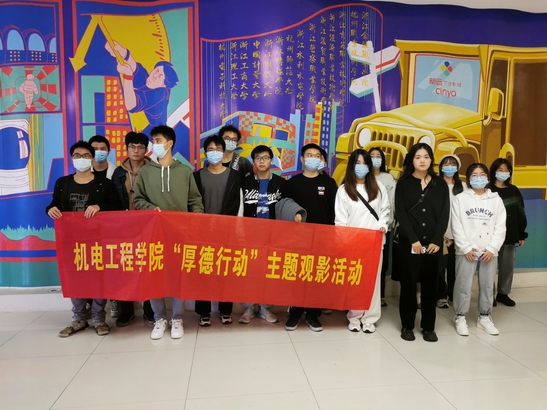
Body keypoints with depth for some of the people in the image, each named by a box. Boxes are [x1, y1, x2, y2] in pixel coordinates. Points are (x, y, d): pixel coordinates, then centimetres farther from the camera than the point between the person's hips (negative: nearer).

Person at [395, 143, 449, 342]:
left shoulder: (440, 184, 9)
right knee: (408, 283, 3)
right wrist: (413, 240, -13)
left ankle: (429, 327, 18)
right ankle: (407, 326, 14)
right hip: (409, 242, -2)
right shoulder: (403, 183, 3)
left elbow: (444, 214, 2)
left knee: (430, 284, 7)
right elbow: (401, 213, -5)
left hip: (433, 243, 2)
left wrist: (437, 240, -9)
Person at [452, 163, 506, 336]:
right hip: (466, 251, -2)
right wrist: (466, 248, -11)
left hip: (489, 251, 2)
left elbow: (500, 227, 3)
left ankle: (484, 317, 25)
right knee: (463, 285, 0)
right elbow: (457, 227, -4)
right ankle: (460, 317, 14)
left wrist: (491, 248, -7)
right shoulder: (460, 199, 1)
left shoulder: (496, 200, 7)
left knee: (488, 285, 10)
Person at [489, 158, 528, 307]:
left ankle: (503, 293, 24)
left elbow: (520, 214, 13)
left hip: (511, 235, 5)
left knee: (508, 266, 11)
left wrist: (522, 234, 10)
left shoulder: (514, 191, 11)